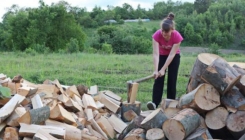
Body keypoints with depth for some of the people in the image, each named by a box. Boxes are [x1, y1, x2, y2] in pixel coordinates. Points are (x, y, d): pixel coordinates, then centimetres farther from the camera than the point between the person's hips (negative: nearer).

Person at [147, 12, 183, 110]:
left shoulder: (177, 36, -32)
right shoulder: (157, 35, -31)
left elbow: (171, 55, -29)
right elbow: (156, 54, -33)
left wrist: (163, 69, -32)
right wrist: (156, 70, -41)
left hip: (174, 56, 0)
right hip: (162, 56, 1)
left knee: (172, 80, -2)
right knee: (158, 79, -12)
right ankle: (155, 103, -19)